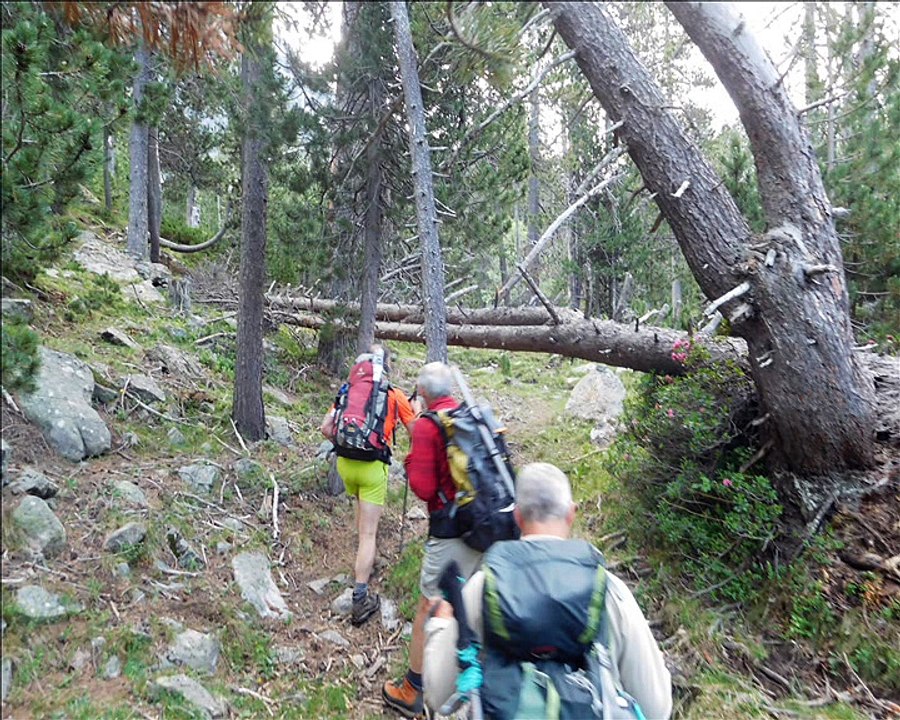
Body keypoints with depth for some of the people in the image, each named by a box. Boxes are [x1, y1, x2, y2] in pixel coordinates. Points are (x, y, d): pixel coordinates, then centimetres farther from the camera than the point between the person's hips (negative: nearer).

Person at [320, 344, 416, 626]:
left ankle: (366, 563, 42)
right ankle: (360, 599, -2)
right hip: (372, 466, -4)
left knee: (364, 506, 32)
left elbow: (326, 428, 3)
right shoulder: (395, 396, -1)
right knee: (368, 532, -1)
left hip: (345, 463, 4)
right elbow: (416, 434, 6)